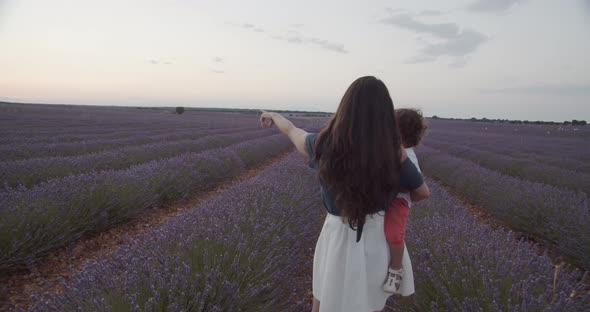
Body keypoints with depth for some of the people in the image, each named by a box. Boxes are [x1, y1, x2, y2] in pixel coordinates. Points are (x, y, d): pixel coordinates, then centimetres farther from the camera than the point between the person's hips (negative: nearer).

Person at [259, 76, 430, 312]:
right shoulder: (395, 153, -18)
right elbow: (423, 192, -2)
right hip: (379, 236, 1)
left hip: (338, 237, -1)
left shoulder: (323, 144, -18)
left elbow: (291, 130, 4)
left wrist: (273, 115, 26)